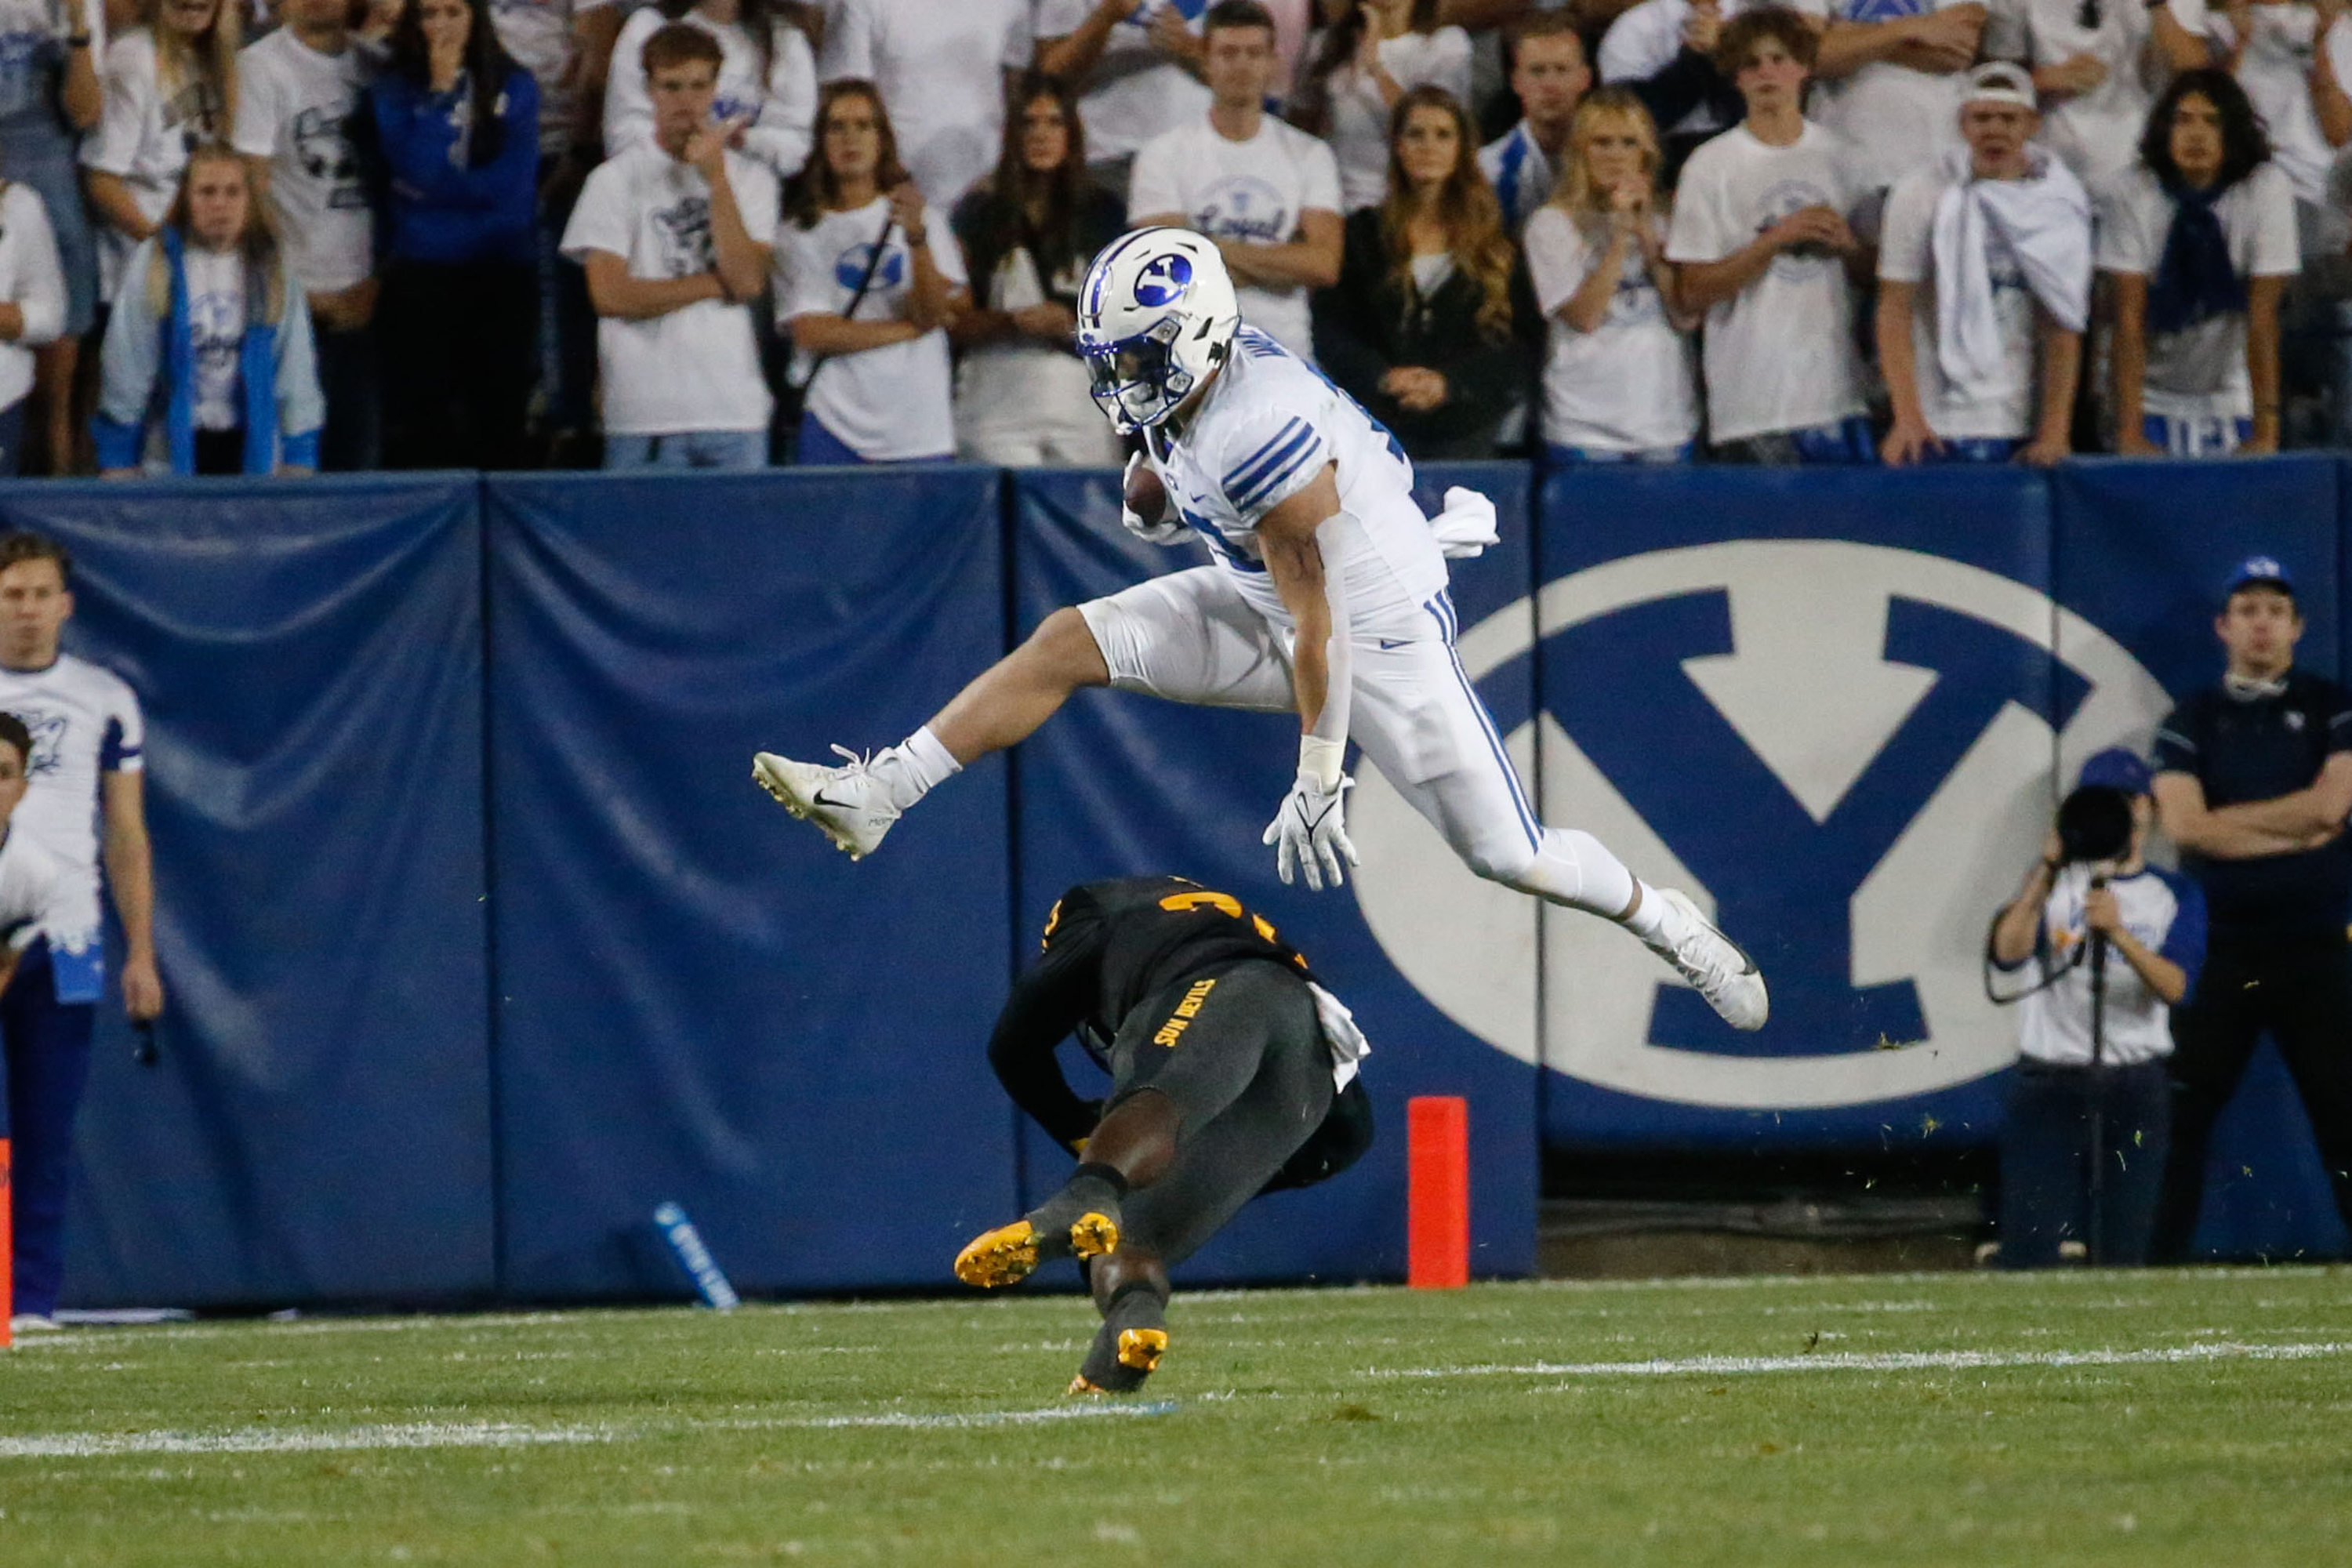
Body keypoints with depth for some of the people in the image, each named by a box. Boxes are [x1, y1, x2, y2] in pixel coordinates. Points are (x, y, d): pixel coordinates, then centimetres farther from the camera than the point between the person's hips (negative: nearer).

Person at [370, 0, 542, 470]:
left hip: (501, 272, 1)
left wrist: (438, 187, -5)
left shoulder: (515, 88, 7)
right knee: (420, 419, -4)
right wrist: (440, 92, -9)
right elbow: (416, 167, -11)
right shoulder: (394, 90, 5)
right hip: (421, 273, -1)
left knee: (499, 417, 1)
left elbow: (512, 185, -2)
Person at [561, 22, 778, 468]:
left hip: (735, 411, 2)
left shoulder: (750, 179, 12)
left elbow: (748, 283, -3)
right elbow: (610, 294, -6)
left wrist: (716, 178, -5)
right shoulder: (616, 180, 4)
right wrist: (714, 284, -2)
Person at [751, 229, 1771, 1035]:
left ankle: (1670, 926, 23)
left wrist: (1318, 780, -23)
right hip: (1265, 606, 8)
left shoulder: (1260, 431, -34)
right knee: (1068, 645, -5)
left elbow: (1317, 624, -28)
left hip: (1382, 631, -8)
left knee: (1508, 859, -3)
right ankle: (874, 800, -4)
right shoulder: (1184, 380, -9)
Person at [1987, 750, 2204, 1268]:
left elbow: (2174, 987, -10)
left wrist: (2118, 934, -27)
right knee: (2031, 1253, -12)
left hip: (2135, 1089, 1)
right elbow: (2007, 953, -10)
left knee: (2123, 1253, -2)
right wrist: (2047, 870, -19)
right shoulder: (2055, 884, 9)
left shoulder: (2175, 895, 8)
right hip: (2049, 1083, -1)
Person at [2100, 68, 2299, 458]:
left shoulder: (2266, 189, -12)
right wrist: (2129, 433, -20)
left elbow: (2262, 318, -14)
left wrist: (2266, 432, -17)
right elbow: (2130, 319, -14)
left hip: (2232, 402, 1)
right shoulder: (2132, 194, -12)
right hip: (2153, 401, -1)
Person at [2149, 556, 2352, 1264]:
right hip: (2221, 947, 1)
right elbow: (2184, 826, -9)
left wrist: (2222, 821, -8)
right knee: (2180, 1114, -1)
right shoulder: (2190, 722, 7)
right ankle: (2155, 1264, 2)